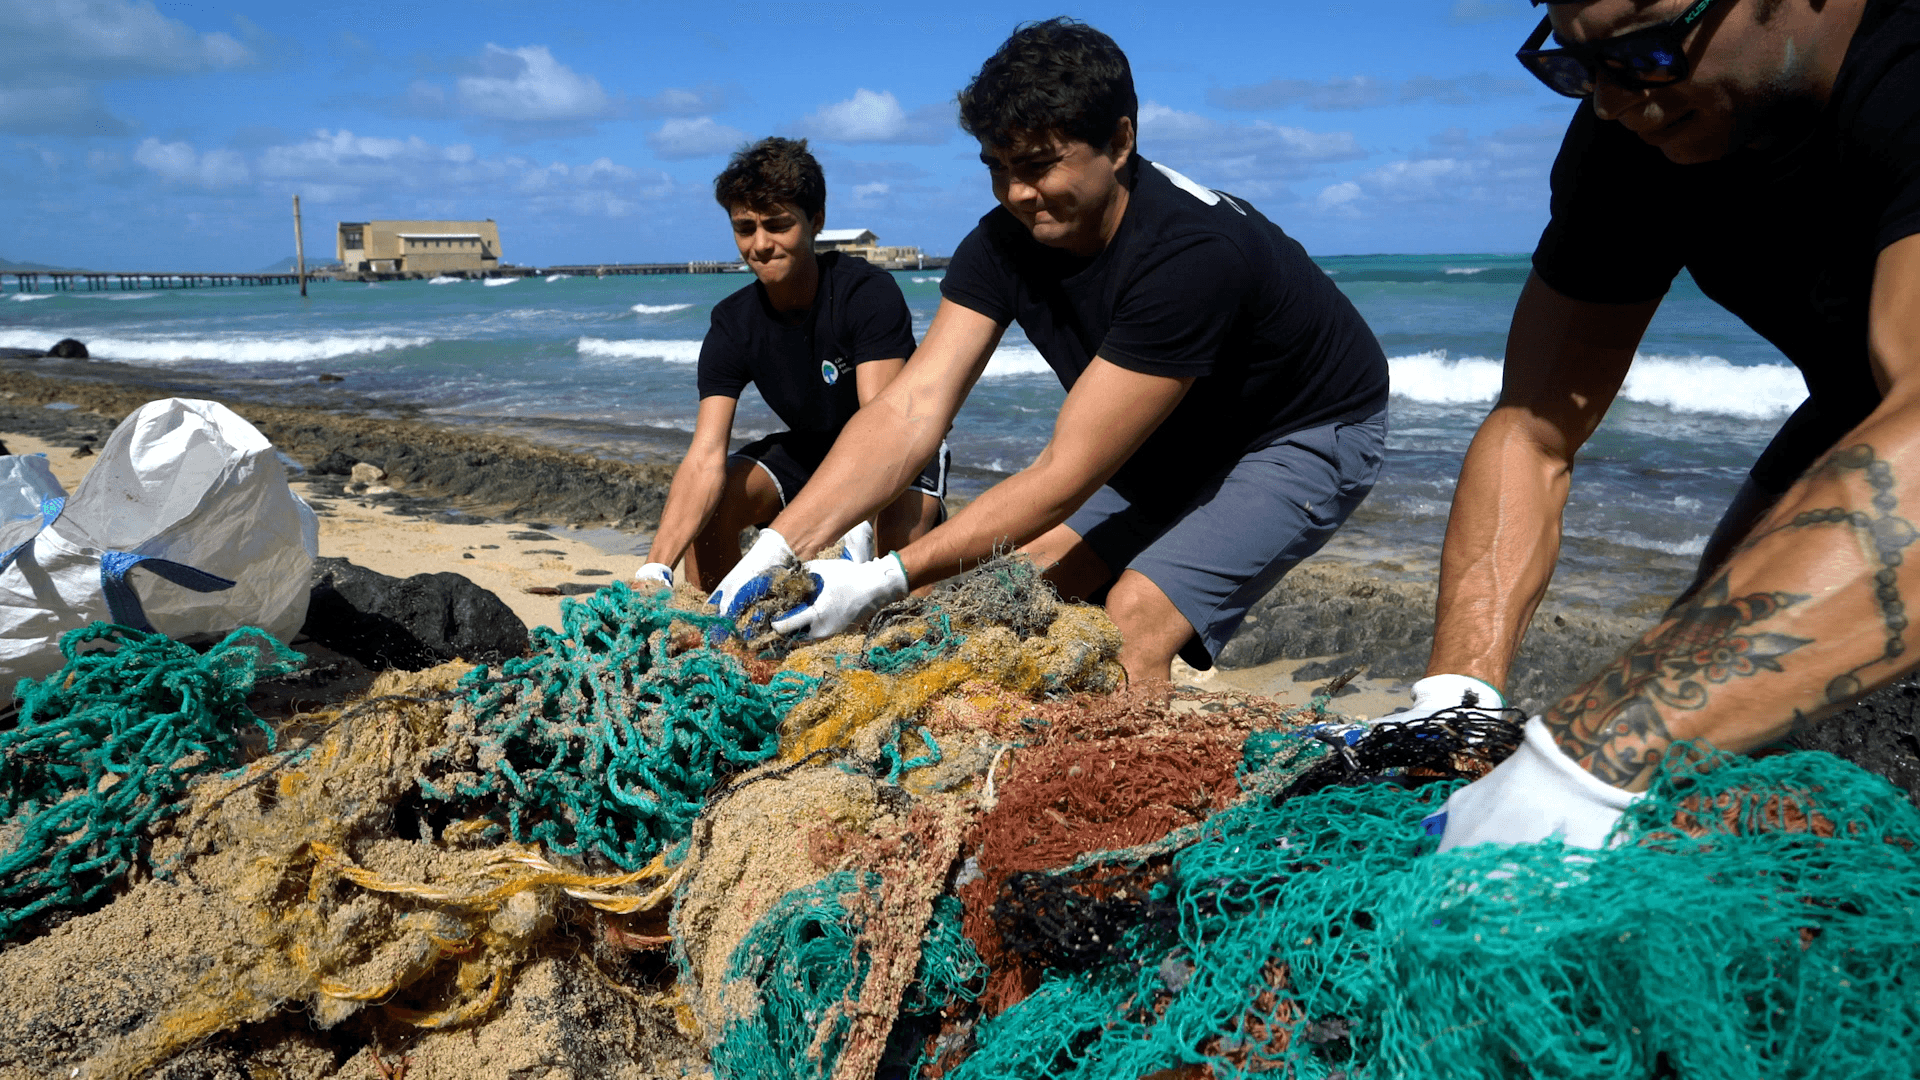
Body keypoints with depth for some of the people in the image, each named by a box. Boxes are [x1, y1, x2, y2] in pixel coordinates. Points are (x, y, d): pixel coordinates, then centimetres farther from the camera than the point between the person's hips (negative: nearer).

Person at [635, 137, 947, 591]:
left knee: (901, 535, -34)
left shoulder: (870, 292, -29)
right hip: (808, 448, 4)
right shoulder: (732, 326, -17)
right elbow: (705, 459, -27)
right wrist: (655, 570, -43)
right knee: (708, 501, -20)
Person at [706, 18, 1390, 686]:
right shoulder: (1004, 243, -17)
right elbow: (910, 410, -24)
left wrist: (886, 580, -41)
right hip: (1177, 433, 7)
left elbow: (1066, 474, -38)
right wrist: (777, 547, -36)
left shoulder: (1192, 255, -38)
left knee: (1136, 613, -25)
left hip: (1308, 435, -6)